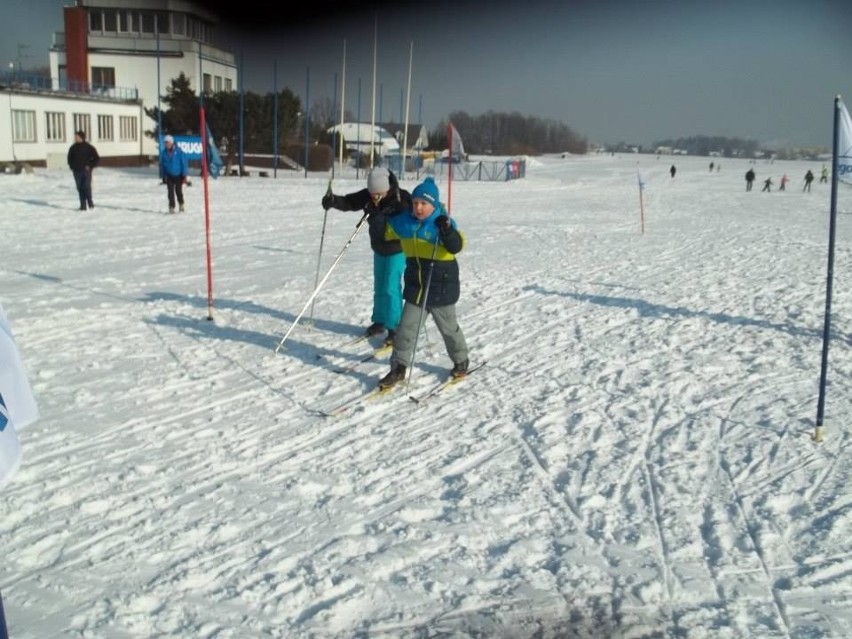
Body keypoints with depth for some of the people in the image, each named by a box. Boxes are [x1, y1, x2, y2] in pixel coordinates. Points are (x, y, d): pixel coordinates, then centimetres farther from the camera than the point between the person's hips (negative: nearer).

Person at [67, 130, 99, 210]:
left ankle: (90, 202, 4)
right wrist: (71, 166, 9)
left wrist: (90, 166, -8)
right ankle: (83, 205, 8)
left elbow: (97, 158, -2)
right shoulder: (73, 148, 7)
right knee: (80, 188, 3)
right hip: (77, 171, 4)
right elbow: (69, 158, 21)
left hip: (86, 170, -4)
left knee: (87, 187, -14)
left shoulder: (88, 147, -4)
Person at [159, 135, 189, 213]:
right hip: (169, 176, 2)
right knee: (171, 192, -3)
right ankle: (171, 207, 5)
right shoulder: (163, 152, -2)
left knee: (178, 191, 9)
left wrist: (184, 175, -9)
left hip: (178, 175, -2)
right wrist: (163, 176, 5)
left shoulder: (178, 151, -12)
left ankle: (181, 205, 31)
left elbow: (184, 163, -8)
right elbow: (162, 165, 7)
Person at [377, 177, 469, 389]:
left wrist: (447, 231, -48)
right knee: (406, 328, 4)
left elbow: (456, 246, -32)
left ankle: (461, 360, 35)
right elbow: (385, 232, 18)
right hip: (416, 287, 4)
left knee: (448, 327, 13)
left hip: (442, 287, -4)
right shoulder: (404, 222, 0)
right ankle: (398, 367, 13)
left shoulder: (443, 222, -16)